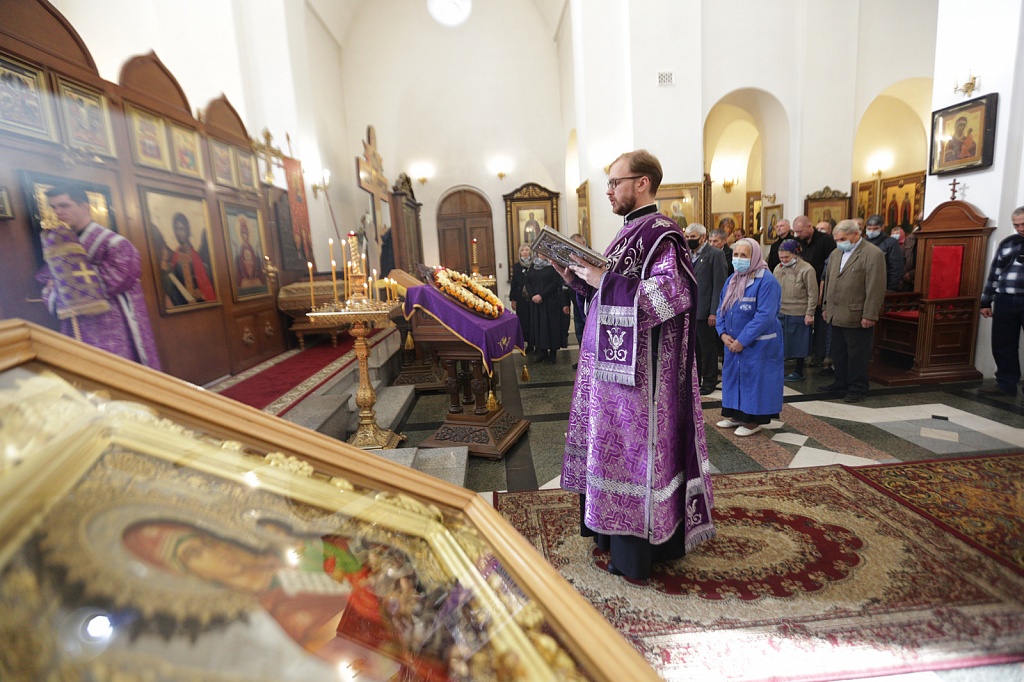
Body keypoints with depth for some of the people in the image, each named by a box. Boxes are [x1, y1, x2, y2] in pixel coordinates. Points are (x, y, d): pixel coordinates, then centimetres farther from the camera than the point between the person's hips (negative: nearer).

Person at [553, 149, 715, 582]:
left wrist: (603, 281, -21)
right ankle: (616, 531, 34)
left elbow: (669, 295, -26)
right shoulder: (632, 232, 16)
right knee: (617, 444, 17)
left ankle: (635, 553, 18)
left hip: (639, 370, -9)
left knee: (634, 447, 1)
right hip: (616, 363, 10)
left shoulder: (660, 234, -13)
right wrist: (578, 279, 7)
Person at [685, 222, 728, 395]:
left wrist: (714, 312, -16)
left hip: (705, 311, -6)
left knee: (708, 348, 5)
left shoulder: (716, 255, -7)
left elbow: (719, 285, -12)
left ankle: (709, 382, 17)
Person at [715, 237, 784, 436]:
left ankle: (754, 420, 15)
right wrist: (723, 333, -6)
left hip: (757, 344, -7)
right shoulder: (732, 280, 8)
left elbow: (765, 316, -21)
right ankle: (736, 415, 27)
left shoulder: (766, 281, -15)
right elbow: (722, 309, 10)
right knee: (733, 375, 13)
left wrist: (742, 340, -20)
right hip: (734, 342, 7)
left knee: (754, 378, 1)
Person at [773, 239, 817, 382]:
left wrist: (810, 314, -11)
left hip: (798, 314, -5)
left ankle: (798, 371, 21)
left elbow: (813, 294, -10)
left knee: (798, 343, 8)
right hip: (780, 312, 5)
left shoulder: (806, 269, -12)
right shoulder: (778, 268, 5)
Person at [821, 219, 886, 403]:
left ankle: (857, 389, 15)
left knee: (857, 355, 3)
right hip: (836, 315, 7)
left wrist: (869, 316, -17)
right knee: (838, 352, 15)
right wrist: (827, 307, 16)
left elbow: (875, 288, -15)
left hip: (856, 317, -7)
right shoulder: (836, 254, 13)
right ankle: (842, 383, 27)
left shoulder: (873, 254, -11)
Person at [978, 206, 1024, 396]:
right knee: (1003, 345, 7)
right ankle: (1006, 384, 16)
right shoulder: (1007, 243, 14)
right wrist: (986, 302, 12)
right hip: (1004, 301, 4)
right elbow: (994, 274, 15)